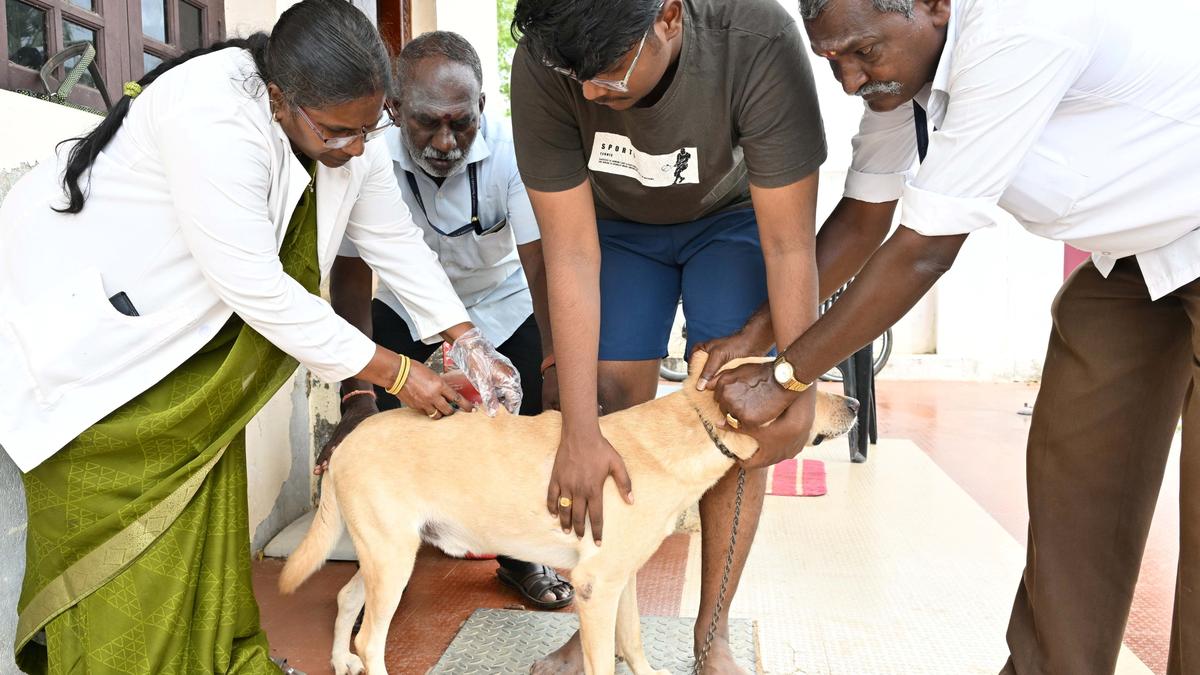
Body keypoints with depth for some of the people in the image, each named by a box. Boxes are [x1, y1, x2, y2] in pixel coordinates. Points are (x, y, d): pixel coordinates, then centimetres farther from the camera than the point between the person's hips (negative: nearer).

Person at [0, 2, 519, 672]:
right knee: (116, 524, -2)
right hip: (76, 309, -7)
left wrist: (472, 342, -8)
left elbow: (396, 240, -1)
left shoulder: (349, 128, -11)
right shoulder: (213, 122, -36)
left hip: (182, 318, 7)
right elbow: (257, 290, -34)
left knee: (205, 494, 10)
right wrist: (394, 372, -27)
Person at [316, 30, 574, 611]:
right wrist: (358, 394, -35)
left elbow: (542, 263, -32)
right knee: (378, 428, -15)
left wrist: (557, 374, -41)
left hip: (501, 303, 0)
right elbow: (351, 278, -25)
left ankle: (520, 556, 17)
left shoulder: (511, 148, -30)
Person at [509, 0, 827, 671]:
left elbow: (789, 246, -30)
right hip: (618, 225, 2)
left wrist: (798, 390, -27)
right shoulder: (542, 65, -31)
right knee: (616, 401, -7)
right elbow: (572, 255, -29)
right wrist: (579, 433, -31)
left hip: (735, 217, -1)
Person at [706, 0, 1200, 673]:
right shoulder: (900, 56, -9)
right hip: (1130, 254, 7)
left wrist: (783, 377, -24)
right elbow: (862, 220, -1)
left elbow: (925, 252, -31)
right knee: (1071, 467, 5)